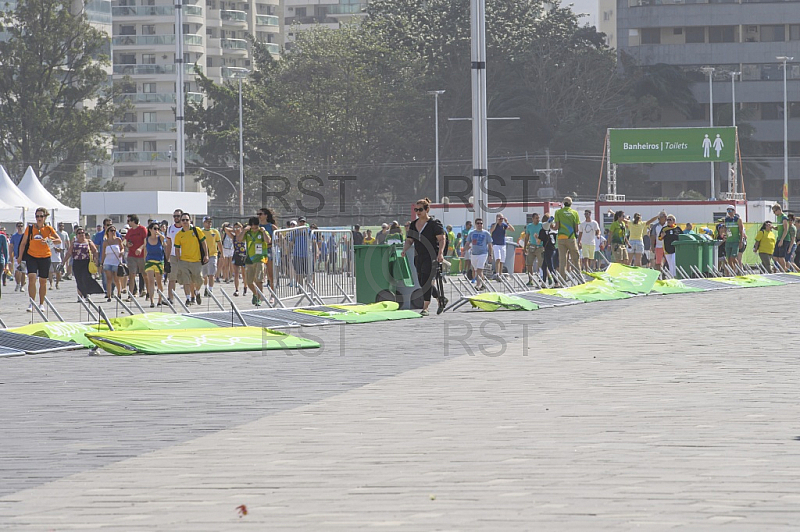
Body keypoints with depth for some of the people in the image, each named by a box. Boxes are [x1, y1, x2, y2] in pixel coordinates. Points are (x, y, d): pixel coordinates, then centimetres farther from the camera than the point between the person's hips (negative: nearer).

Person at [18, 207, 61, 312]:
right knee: (32, 278, -18)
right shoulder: (30, 228, -1)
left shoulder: (48, 229, -1)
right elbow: (23, 243, 5)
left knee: (43, 282, 8)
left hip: (45, 257, 1)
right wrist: (21, 257, 1)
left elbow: (59, 240, -9)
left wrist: (49, 240, -28)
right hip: (31, 256, -1)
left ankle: (41, 304, 22)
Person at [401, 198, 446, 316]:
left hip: (431, 257, -7)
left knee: (426, 281, -17)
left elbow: (442, 239, -10)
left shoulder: (434, 223, -6)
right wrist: (404, 250, -6)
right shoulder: (413, 224, 12)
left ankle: (425, 308, -15)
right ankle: (441, 300, 31)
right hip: (418, 257, 7)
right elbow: (409, 240, 14)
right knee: (422, 282, 11)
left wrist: (440, 253, -24)